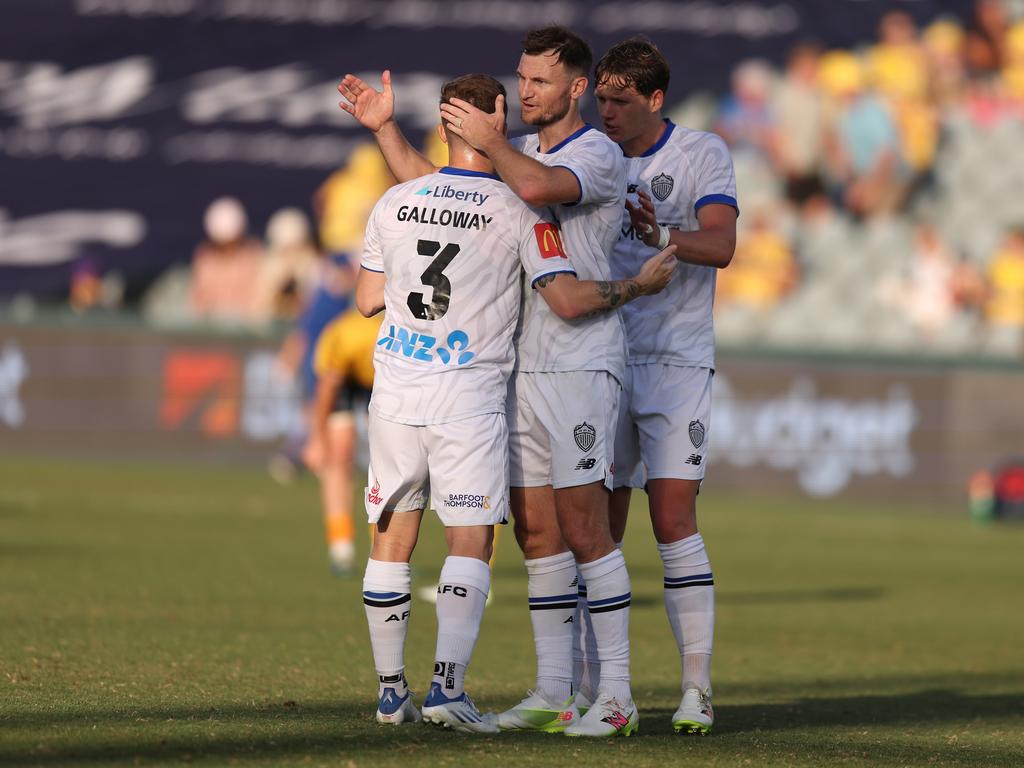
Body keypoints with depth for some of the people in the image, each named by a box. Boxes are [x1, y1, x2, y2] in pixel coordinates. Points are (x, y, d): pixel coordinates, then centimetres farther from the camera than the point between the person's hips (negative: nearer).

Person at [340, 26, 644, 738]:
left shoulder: (597, 154, -8)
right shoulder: (516, 152, 17)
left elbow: (536, 185, -28)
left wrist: (489, 140, -13)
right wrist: (385, 126, 14)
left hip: (580, 365, -8)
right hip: (518, 365, 8)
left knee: (583, 527, -11)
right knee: (536, 533, 7)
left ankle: (615, 693, -8)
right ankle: (555, 691, 12)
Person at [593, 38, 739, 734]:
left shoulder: (703, 154, -3)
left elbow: (721, 245, -16)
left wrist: (664, 237, -36)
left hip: (676, 362, -4)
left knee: (674, 518, -12)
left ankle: (697, 689, -10)